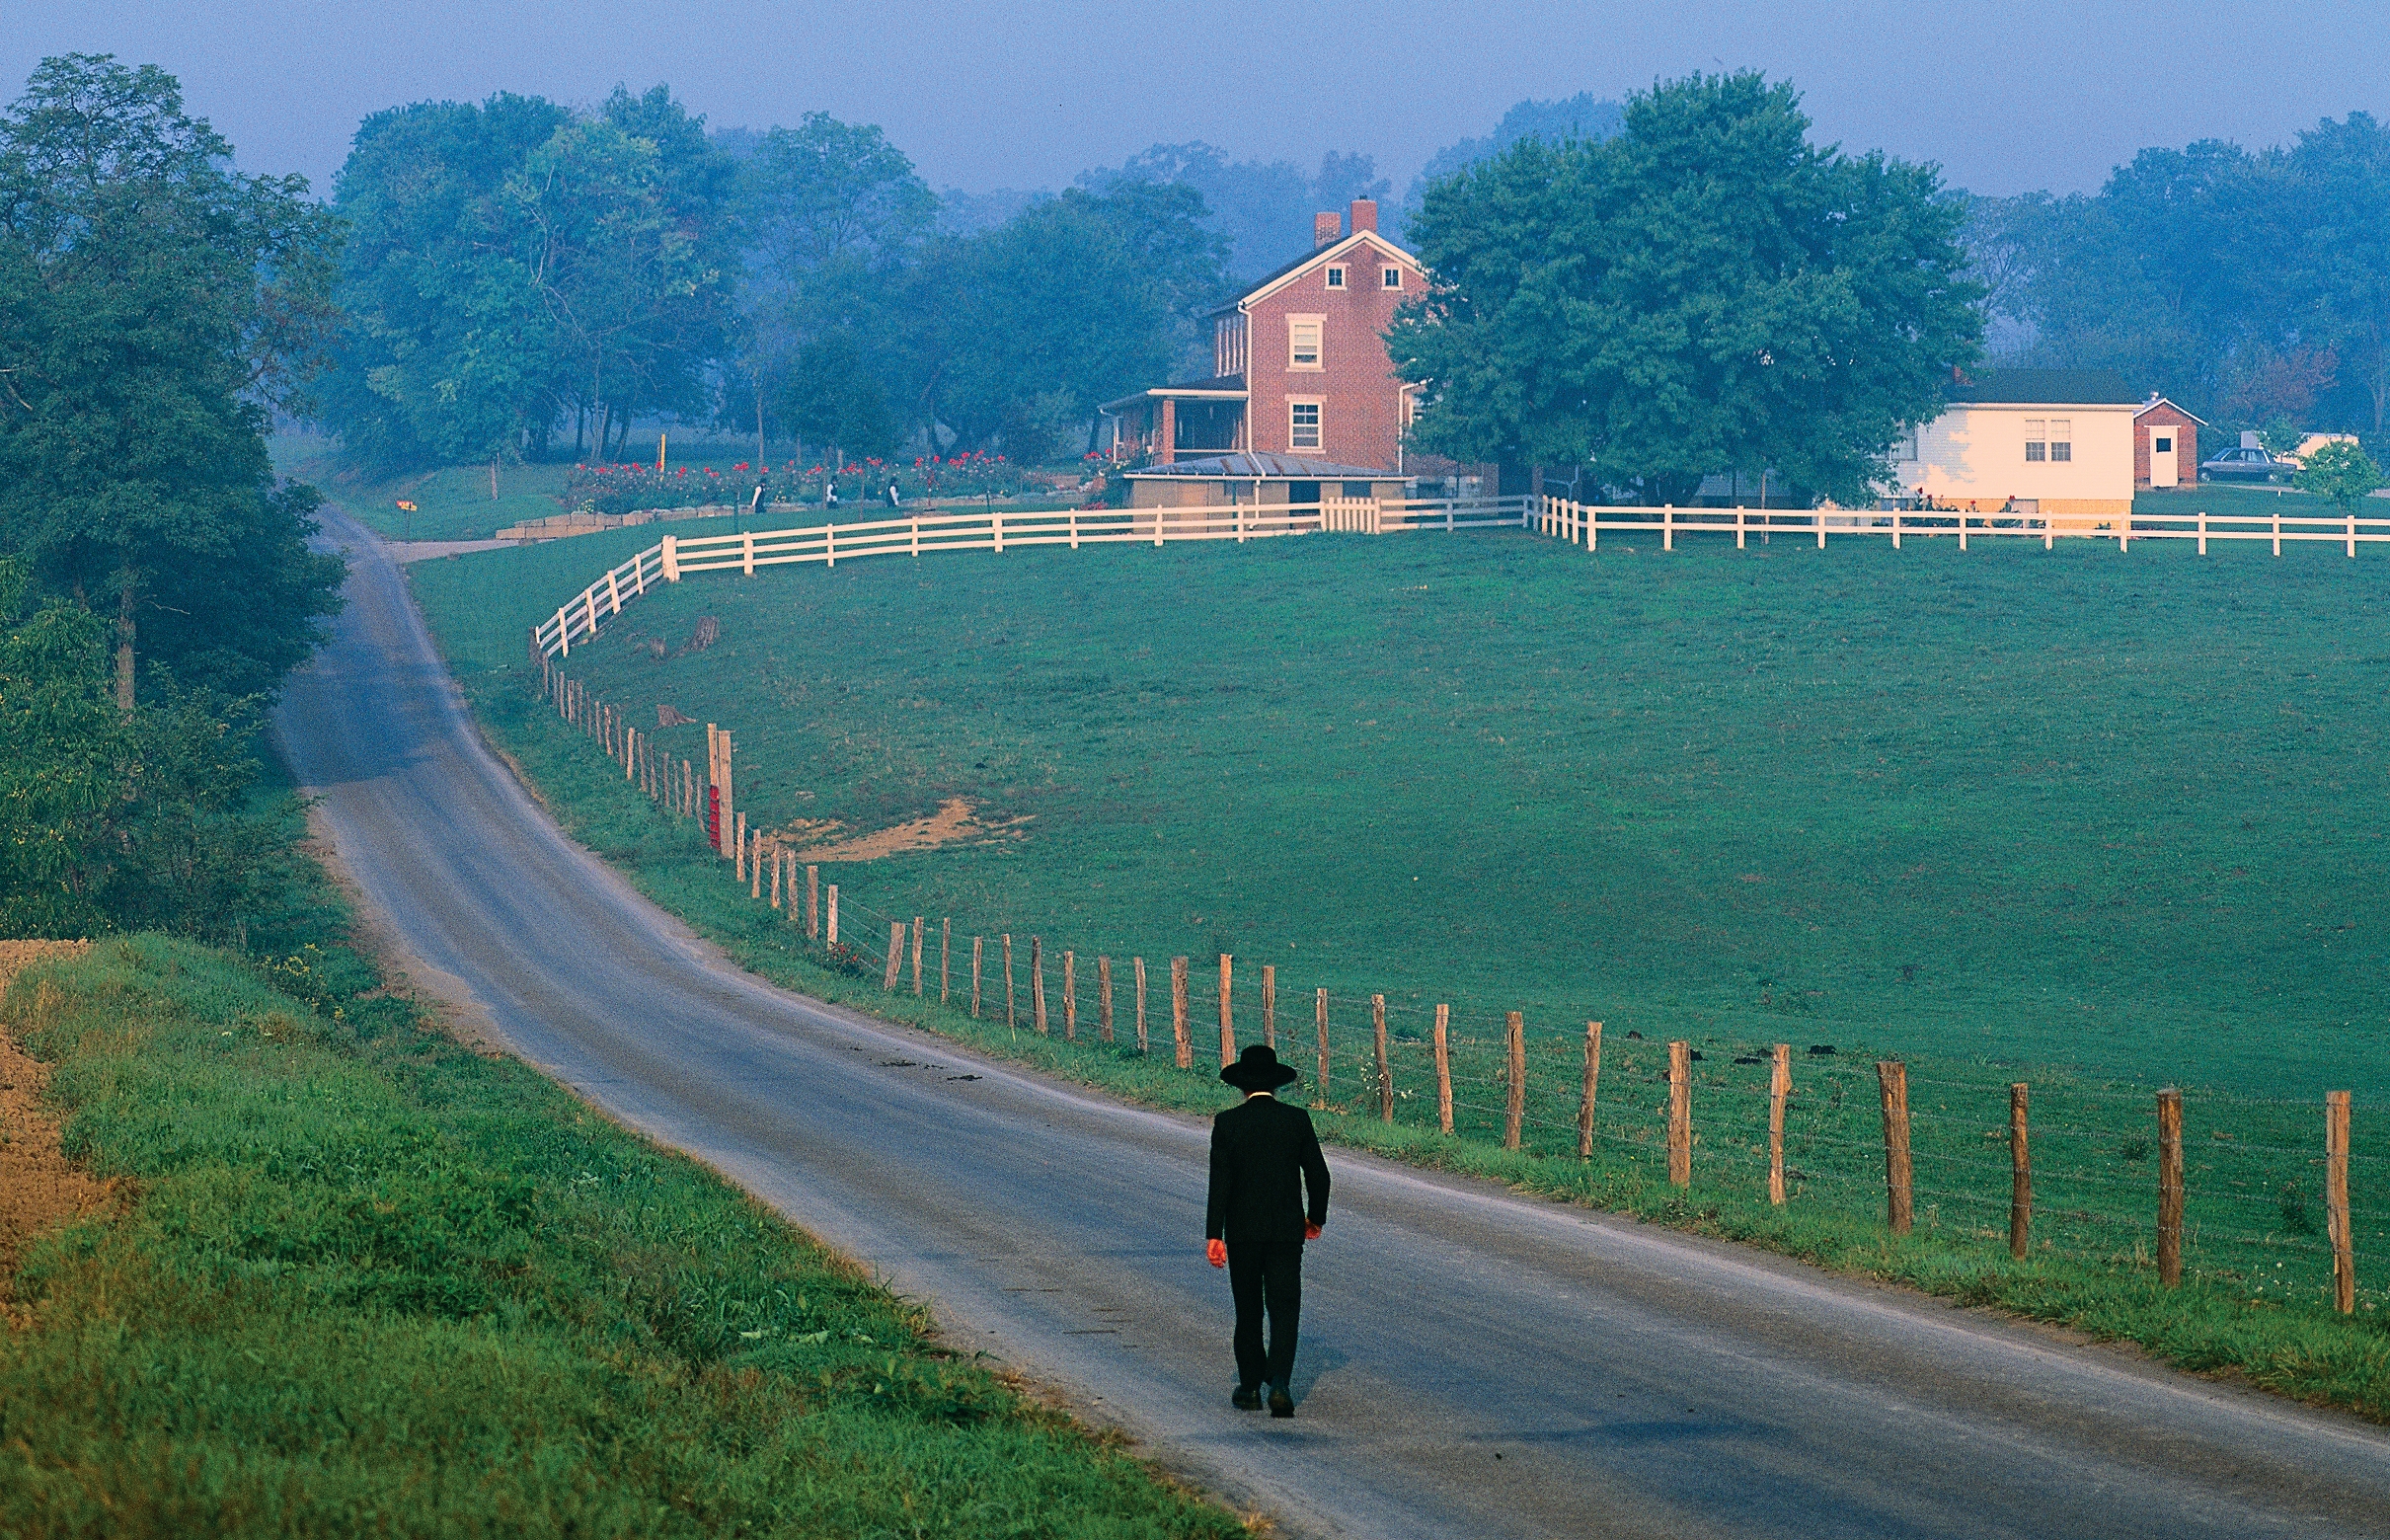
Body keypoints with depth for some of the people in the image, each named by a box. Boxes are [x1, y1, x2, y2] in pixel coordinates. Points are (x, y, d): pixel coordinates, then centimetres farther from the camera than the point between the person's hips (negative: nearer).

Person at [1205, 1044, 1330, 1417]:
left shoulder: (1227, 1123, -5)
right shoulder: (1297, 1120, -1)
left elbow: (1220, 1180, -9)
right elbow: (1318, 1174, 1)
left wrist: (1214, 1235, -8)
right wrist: (1315, 1218, 18)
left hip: (1243, 1231, 0)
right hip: (1287, 1229, 0)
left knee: (1248, 1309, 13)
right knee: (1284, 1308, -1)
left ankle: (1250, 1386, 19)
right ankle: (1280, 1383, -19)